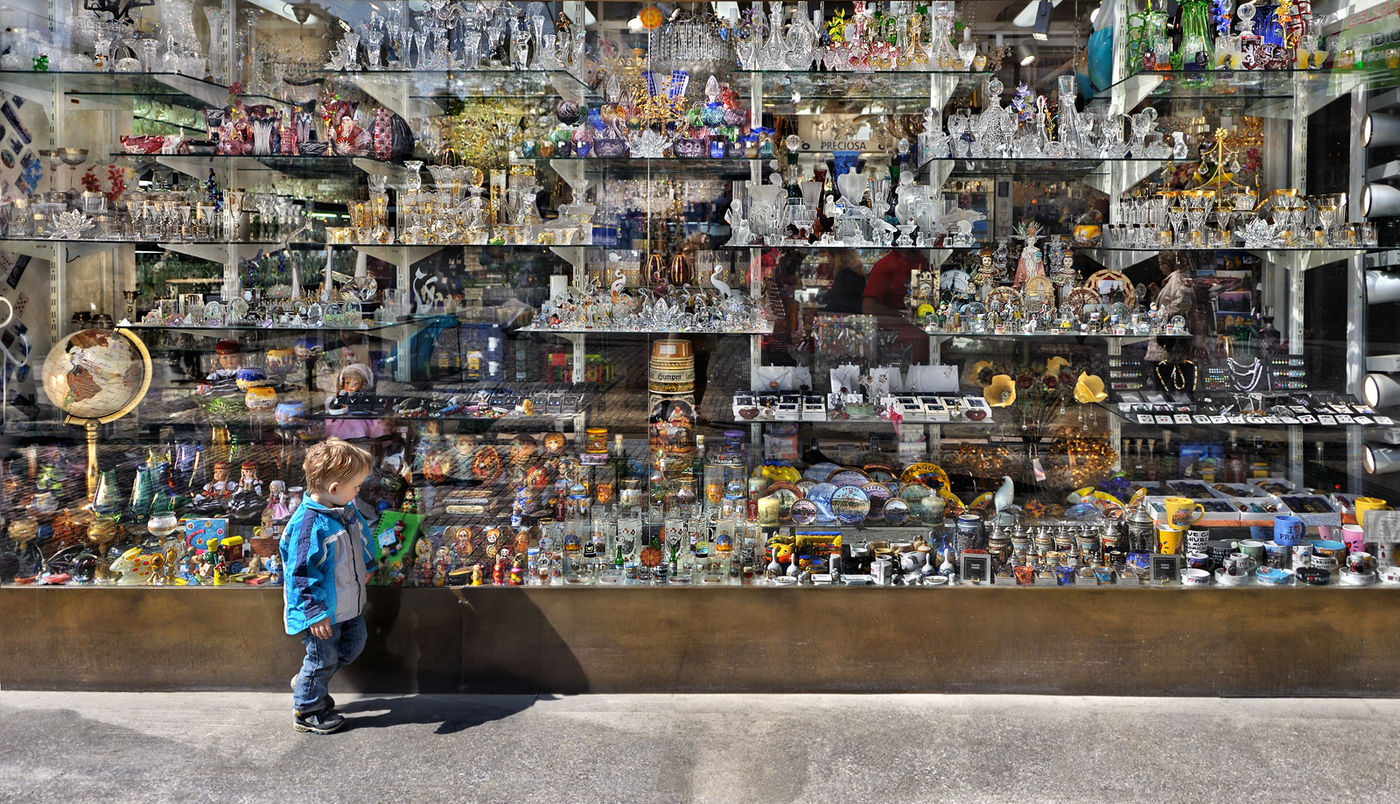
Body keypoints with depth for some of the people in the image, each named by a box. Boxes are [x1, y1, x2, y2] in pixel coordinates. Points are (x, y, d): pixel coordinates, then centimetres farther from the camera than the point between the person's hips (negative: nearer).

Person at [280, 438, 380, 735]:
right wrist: (314, 613, -26)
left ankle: (307, 683, 41)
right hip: (322, 611, -9)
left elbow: (361, 535, 20)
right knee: (323, 657, 7)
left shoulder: (347, 510, -2)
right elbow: (300, 572, -27)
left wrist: (366, 566, 32)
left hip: (348, 603, 9)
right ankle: (306, 711, 29)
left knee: (353, 645, 22)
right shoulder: (308, 524, -30)